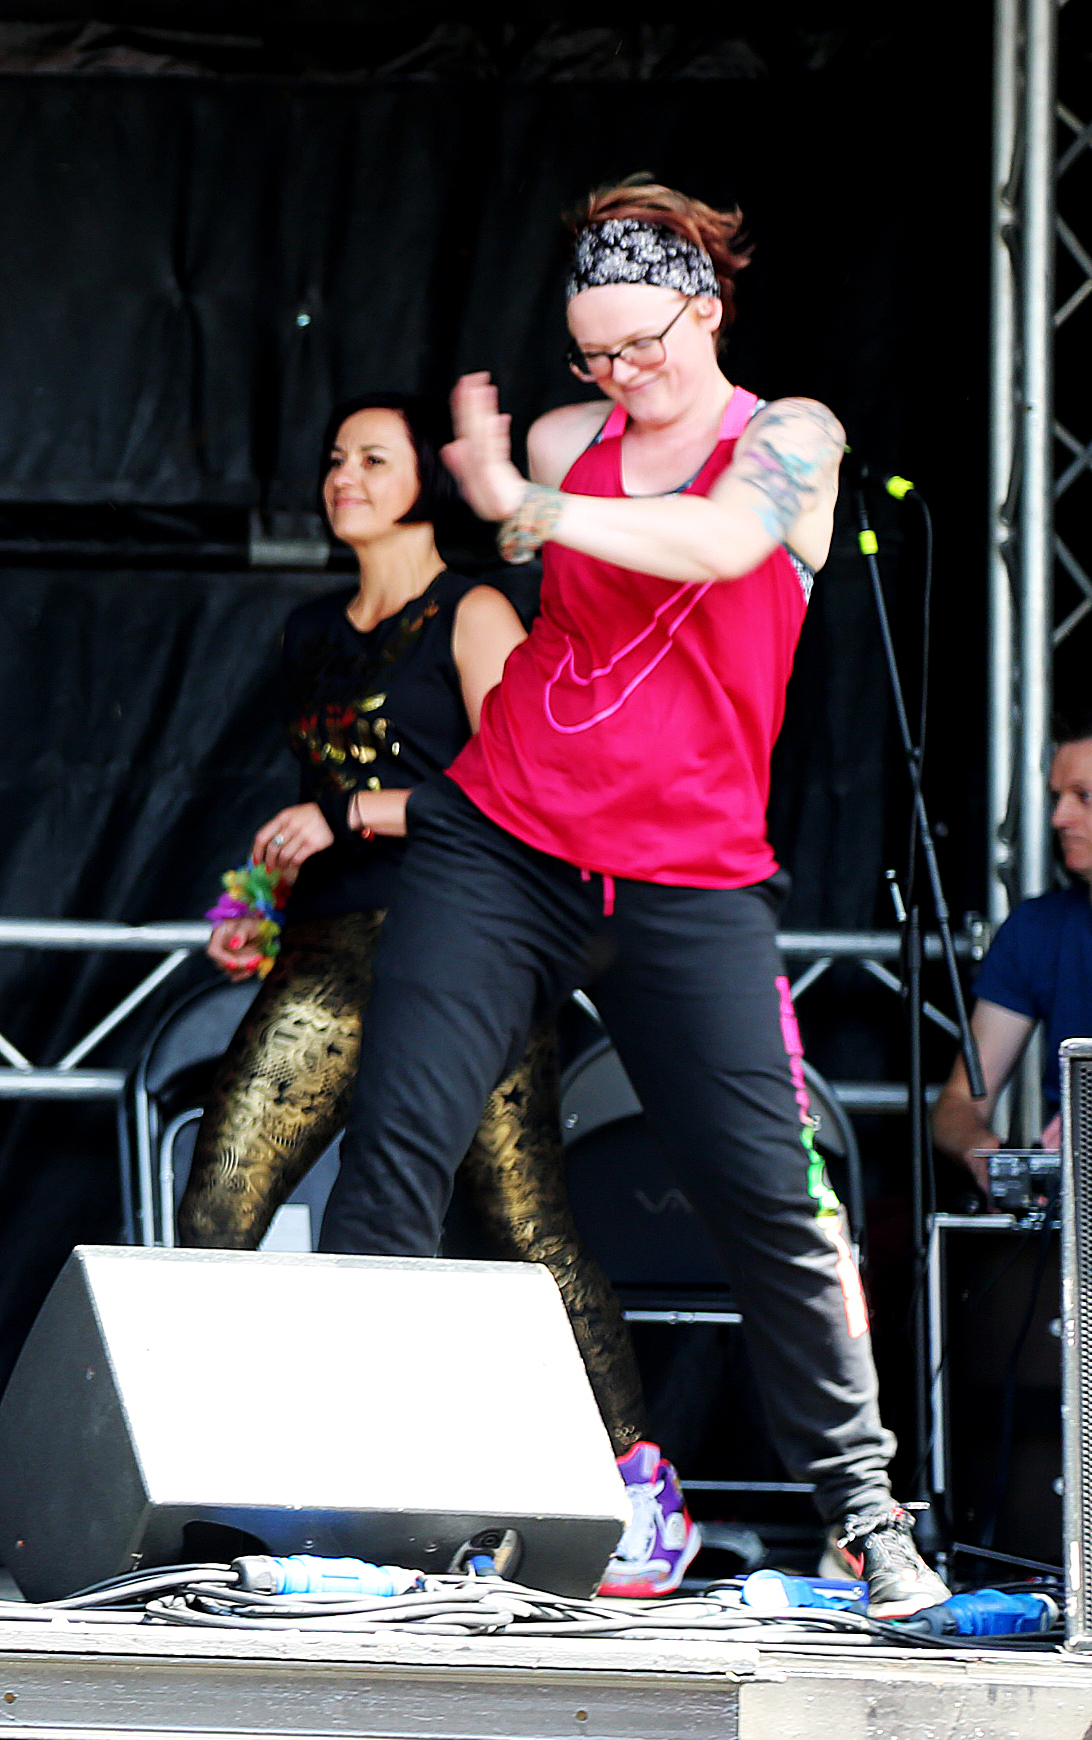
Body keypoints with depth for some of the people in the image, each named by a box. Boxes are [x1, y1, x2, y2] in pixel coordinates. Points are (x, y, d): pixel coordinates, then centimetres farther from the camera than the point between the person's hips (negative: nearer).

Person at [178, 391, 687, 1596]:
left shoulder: (471, 618, 1)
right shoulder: (312, 635, 21)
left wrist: (358, 811, -13)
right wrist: (258, 907, 17)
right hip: (328, 955, 6)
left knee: (528, 1227, -8)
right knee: (213, 1213, -8)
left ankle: (646, 1492, -3)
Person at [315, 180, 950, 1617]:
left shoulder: (789, 439, 1)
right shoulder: (566, 441, 11)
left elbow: (718, 545, -21)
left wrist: (529, 507, -21)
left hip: (689, 878, -2)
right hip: (500, 844, 3)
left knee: (767, 1194, -8)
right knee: (396, 1141, -11)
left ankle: (860, 1511, 2)